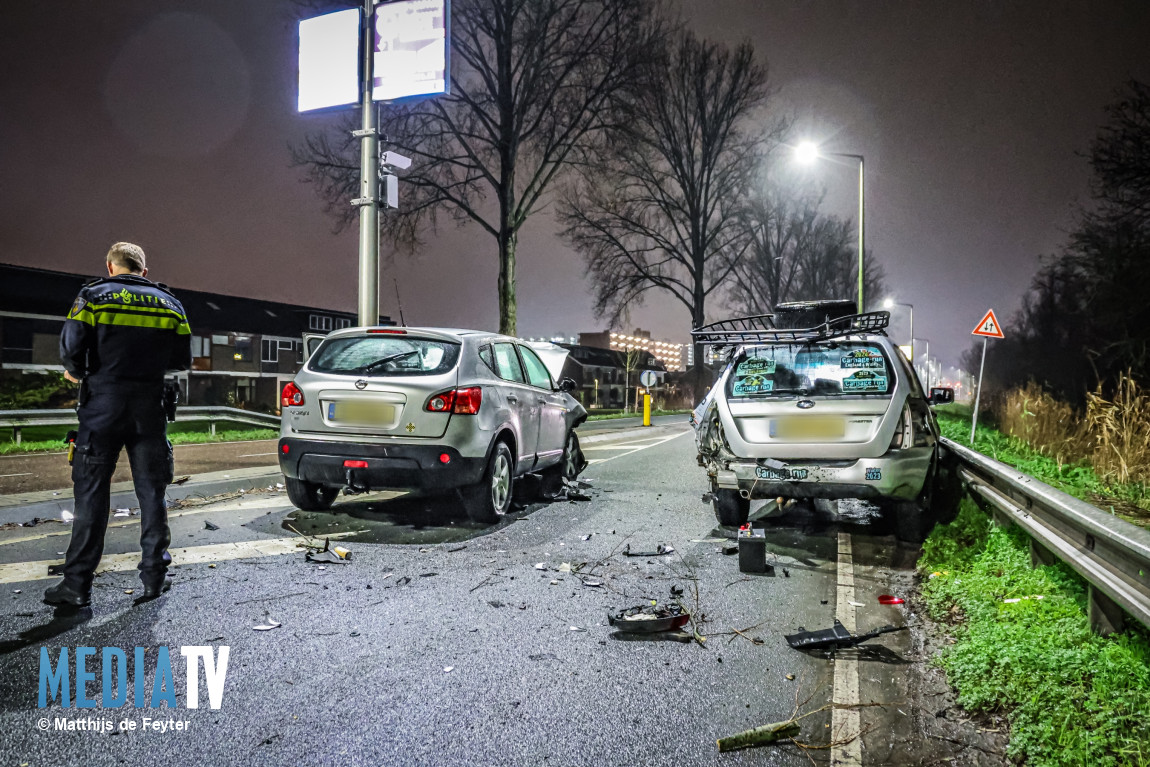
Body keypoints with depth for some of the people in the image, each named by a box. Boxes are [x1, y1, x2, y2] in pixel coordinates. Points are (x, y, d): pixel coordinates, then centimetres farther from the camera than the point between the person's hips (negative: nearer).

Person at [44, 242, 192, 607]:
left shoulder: (93, 297, 0)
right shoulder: (169, 304, 8)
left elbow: (71, 350, -10)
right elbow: (183, 360, 6)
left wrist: (77, 373, 11)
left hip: (103, 409, -2)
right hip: (149, 410, 2)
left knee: (91, 495, 4)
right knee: (151, 492, 9)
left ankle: (77, 585, 7)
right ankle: (155, 576, 13)